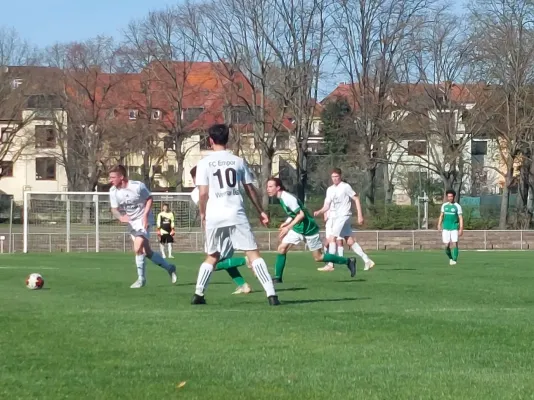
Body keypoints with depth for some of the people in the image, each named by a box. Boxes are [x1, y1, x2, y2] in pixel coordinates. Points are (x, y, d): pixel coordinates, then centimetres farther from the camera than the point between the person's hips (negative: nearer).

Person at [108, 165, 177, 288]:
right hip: (131, 223, 6)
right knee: (147, 252, 10)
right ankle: (169, 268, 29)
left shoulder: (138, 186, -20)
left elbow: (149, 199, -6)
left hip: (143, 220, -6)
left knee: (138, 249, -19)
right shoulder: (113, 191, -9)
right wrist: (120, 217, -27)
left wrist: (145, 215, -18)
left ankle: (141, 278, -2)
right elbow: (114, 209, -4)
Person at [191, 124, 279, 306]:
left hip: (214, 215, 1)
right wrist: (260, 211, 20)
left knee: (212, 256, 19)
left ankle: (198, 294, 16)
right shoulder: (238, 161, 6)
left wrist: (202, 214, 12)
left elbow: (203, 193, -3)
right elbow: (250, 189, 10)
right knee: (253, 253, -1)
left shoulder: (204, 163, 1)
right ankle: (271, 294, -11)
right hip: (236, 213, -1)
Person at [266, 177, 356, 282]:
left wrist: (288, 227, -31)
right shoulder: (281, 198, 3)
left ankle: (348, 262, 14)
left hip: (308, 229, -8)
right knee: (281, 248, -6)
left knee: (318, 257, 1)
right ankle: (277, 278, -2)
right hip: (297, 229, 8)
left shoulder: (287, 198, -24)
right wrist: (286, 223, 4)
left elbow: (301, 214, -29)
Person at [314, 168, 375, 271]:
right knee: (350, 241, 7)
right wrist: (319, 212, -5)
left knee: (332, 238, -15)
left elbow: (356, 199, -6)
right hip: (334, 218, 7)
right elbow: (327, 206, 15)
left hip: (343, 216, -7)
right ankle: (367, 261, 11)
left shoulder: (345, 187, -7)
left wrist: (360, 215, -11)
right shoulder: (330, 190, 13)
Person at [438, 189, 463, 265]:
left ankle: (454, 260, -8)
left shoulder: (457, 206, -1)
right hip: (446, 228, 2)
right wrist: (439, 225, 2)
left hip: (454, 228, -2)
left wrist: (461, 229, -11)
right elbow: (441, 215, 16)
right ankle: (450, 258, 21)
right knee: (446, 245, 0)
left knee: (455, 244, -12)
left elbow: (460, 218, -3)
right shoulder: (444, 205, 9)